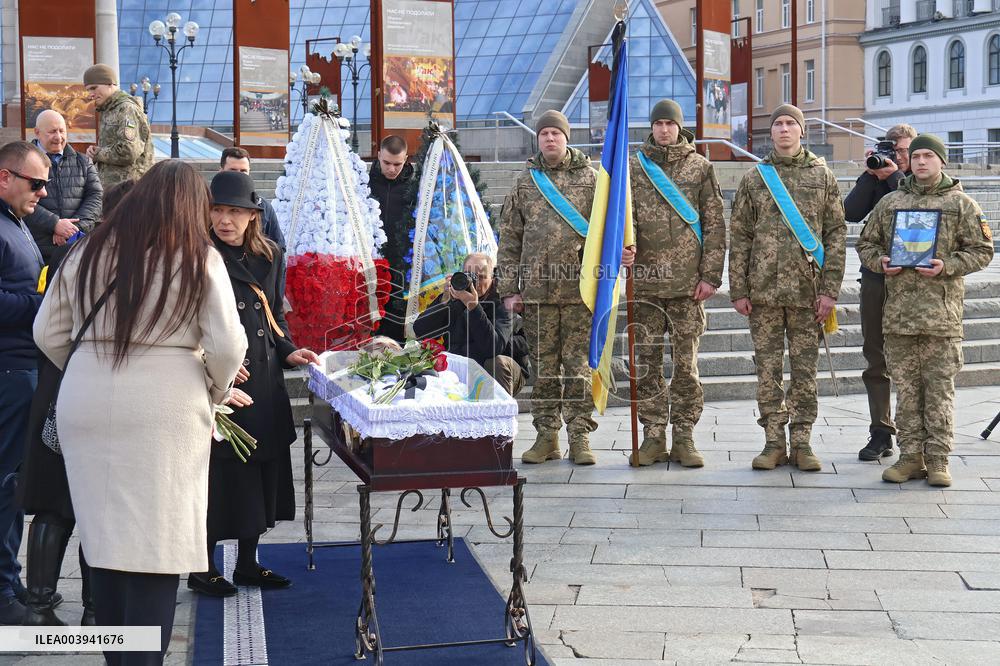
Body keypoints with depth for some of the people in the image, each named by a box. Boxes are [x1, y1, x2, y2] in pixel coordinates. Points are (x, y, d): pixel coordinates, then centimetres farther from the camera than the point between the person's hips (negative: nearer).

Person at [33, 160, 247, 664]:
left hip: (84, 408, 4)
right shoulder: (199, 259, -1)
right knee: (156, 547, 1)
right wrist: (216, 392, 13)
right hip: (164, 411, -4)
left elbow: (48, 334, 11)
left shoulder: (88, 253, 9)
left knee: (105, 541, 14)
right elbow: (227, 346, -5)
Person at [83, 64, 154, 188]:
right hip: (110, 187, 9)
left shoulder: (127, 109, -11)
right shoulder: (108, 111, 20)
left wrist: (98, 153, -7)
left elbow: (128, 152, -22)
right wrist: (94, 151, 3)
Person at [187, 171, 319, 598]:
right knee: (220, 471, -2)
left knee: (262, 469, 12)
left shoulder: (268, 255, 9)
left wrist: (287, 351, 5)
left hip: (265, 383, 7)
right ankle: (203, 568, 12)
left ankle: (248, 562, 26)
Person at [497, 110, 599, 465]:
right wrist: (508, 288, 5)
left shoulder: (590, 178, 7)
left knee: (579, 366, 0)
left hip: (580, 289, -2)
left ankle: (580, 437, 7)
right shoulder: (524, 182, 11)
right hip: (537, 290, 2)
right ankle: (546, 436, 14)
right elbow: (509, 239, 11)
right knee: (543, 368, 6)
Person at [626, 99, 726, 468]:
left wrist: (711, 274, -2)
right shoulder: (633, 168, 10)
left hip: (688, 283, -1)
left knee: (686, 363, 1)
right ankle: (653, 436, 11)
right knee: (647, 363, 4)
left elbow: (715, 224, 5)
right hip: (646, 282, 1)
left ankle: (684, 438, 8)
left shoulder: (700, 167, 7)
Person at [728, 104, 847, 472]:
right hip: (763, 289, 1)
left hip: (807, 290, -1)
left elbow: (836, 234, 4)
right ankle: (774, 441, 11)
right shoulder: (754, 178, 8)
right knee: (768, 368, 3)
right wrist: (738, 290, 1)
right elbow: (739, 237, 8)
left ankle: (801, 442, 11)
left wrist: (830, 289, -4)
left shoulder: (822, 176, 7)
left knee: (805, 369, 3)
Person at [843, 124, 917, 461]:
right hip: (875, 274, 3)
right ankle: (881, 433, 10)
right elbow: (851, 213, -2)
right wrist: (871, 174, -6)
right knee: (876, 357, 4)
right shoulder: (876, 179, 12)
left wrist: (896, 177, -13)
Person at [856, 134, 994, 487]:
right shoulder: (890, 202, 13)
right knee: (906, 387, 6)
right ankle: (910, 456, 13)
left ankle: (937, 459, 4)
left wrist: (947, 267, -12)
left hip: (942, 310, -3)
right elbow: (866, 243, 19)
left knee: (940, 387, -1)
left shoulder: (961, 203, 5)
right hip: (899, 309, 3)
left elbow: (982, 250, 3)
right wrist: (879, 261, -2)